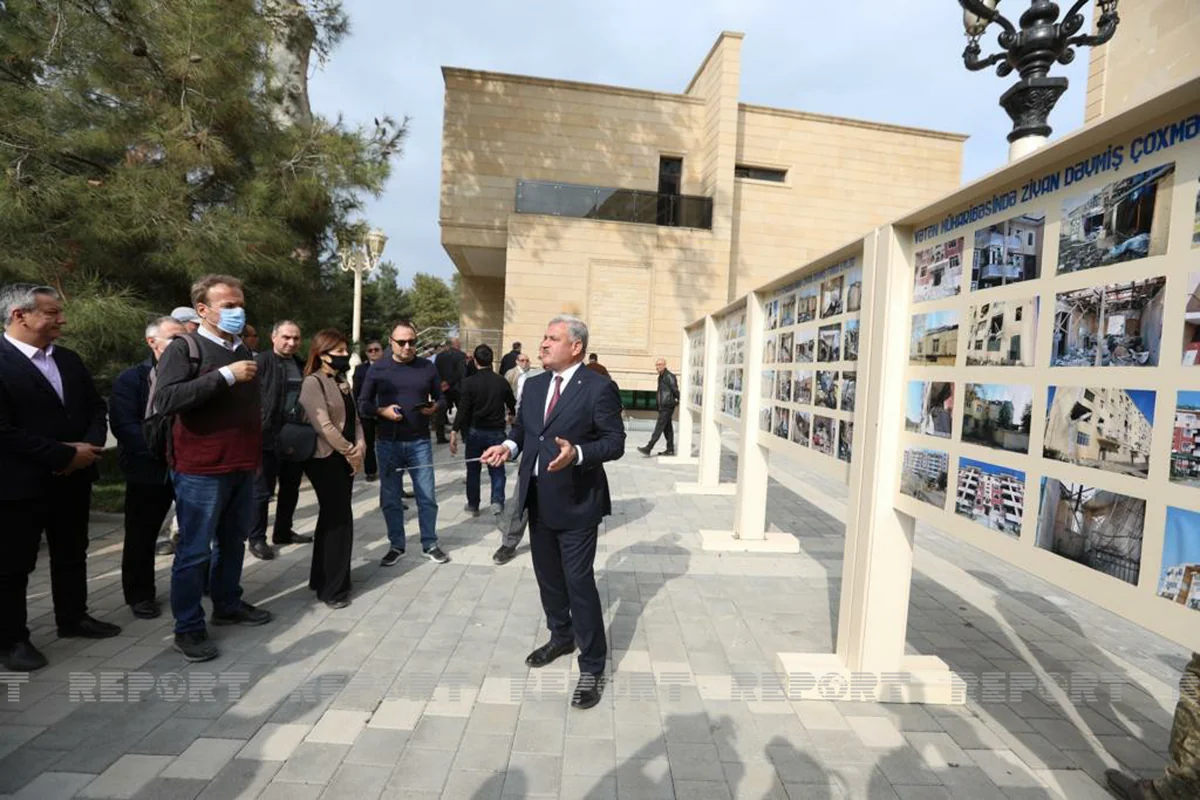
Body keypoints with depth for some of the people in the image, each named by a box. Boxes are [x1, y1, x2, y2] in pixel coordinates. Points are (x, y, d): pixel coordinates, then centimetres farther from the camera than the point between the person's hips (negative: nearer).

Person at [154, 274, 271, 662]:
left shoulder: (243, 350, 14)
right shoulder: (184, 348, -8)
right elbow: (165, 400, -23)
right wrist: (226, 376, -25)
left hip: (242, 467, 7)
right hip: (202, 470, -7)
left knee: (233, 542, 16)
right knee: (194, 550, 2)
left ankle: (228, 605, 31)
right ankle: (188, 628, 15)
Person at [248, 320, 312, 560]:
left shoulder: (302, 366, 12)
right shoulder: (261, 362, -8)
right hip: (268, 438, -6)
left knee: (291, 489, 16)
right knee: (262, 491, 4)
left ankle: (283, 531, 30)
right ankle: (257, 539, 16)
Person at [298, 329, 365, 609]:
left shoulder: (343, 382, 15)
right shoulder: (313, 383, -12)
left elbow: (354, 418, 13)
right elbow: (323, 425, -19)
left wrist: (359, 447, -4)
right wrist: (350, 452, -13)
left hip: (345, 457, 8)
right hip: (325, 458, -8)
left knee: (332, 518, 15)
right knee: (340, 520, -5)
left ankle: (322, 578, 28)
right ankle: (333, 587, 7)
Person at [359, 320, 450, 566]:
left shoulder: (427, 367, 3)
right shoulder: (377, 368, 1)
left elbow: (441, 398, 9)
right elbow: (363, 404, 4)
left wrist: (435, 407, -13)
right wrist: (382, 411, -16)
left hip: (419, 442, 0)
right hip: (387, 443, 0)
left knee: (427, 496, 5)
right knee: (390, 498, 9)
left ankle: (430, 544, 20)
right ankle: (396, 545, 25)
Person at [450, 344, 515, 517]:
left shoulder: (470, 382, -9)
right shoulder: (502, 382, -2)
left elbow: (463, 409, -14)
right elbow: (513, 406, 7)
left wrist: (455, 432, -12)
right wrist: (510, 417, 29)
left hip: (475, 431, -1)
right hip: (496, 431, 1)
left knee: (473, 470, 13)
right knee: (497, 469, 11)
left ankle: (473, 505, 22)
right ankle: (497, 500, -6)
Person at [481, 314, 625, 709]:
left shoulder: (599, 388, -13)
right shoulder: (533, 386, 8)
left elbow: (615, 442, -15)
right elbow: (521, 427, 15)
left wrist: (577, 453, -31)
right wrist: (509, 446, -6)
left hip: (576, 502, -7)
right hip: (538, 500, 7)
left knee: (579, 582, 1)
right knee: (548, 577, 21)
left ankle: (592, 666, 20)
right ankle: (561, 637, 45)